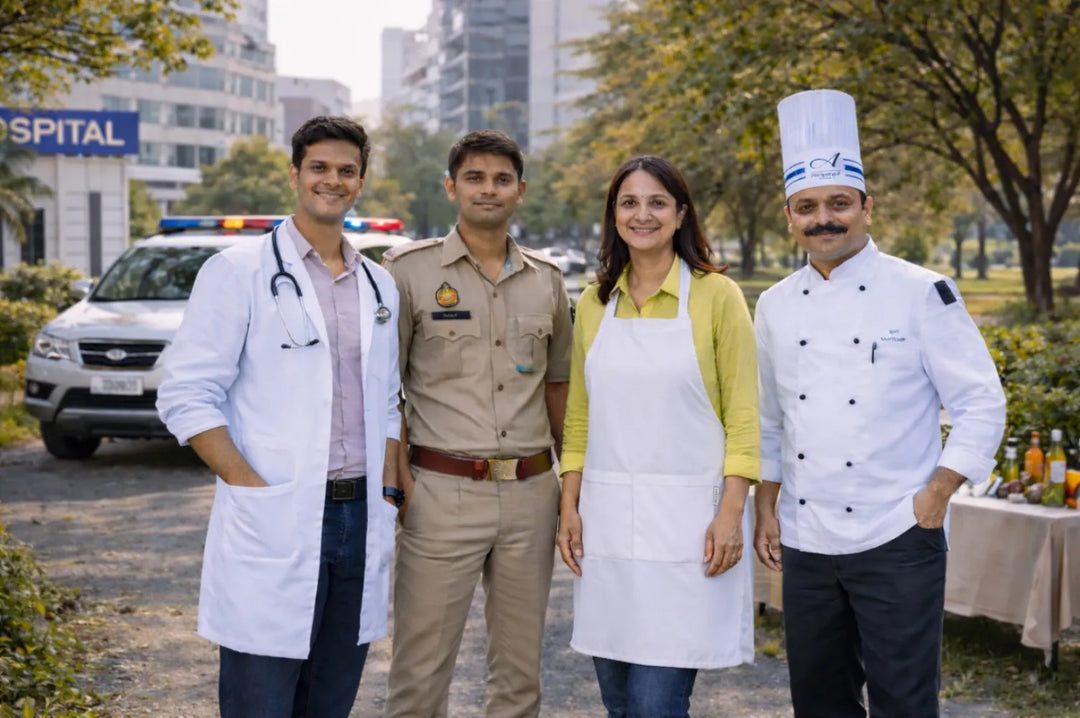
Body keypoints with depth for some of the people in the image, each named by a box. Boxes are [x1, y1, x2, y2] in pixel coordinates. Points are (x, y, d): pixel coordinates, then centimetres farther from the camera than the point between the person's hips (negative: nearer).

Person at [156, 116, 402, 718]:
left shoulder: (379, 286, 15)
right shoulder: (240, 272, -3)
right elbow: (187, 397, -8)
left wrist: (389, 495, 8)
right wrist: (254, 488, -14)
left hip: (361, 524, 5)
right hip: (272, 528, -5)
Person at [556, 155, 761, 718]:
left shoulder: (716, 296, -3)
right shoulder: (594, 302, 11)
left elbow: (743, 414, -4)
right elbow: (579, 416, 14)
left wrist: (731, 514, -11)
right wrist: (570, 506, 7)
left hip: (685, 518, -4)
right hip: (607, 518, 5)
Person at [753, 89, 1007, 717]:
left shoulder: (921, 294, -8)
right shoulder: (777, 306, 7)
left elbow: (982, 405, -7)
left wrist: (936, 496, -12)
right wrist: (766, 511, 11)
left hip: (897, 542, -5)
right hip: (804, 542, 5)